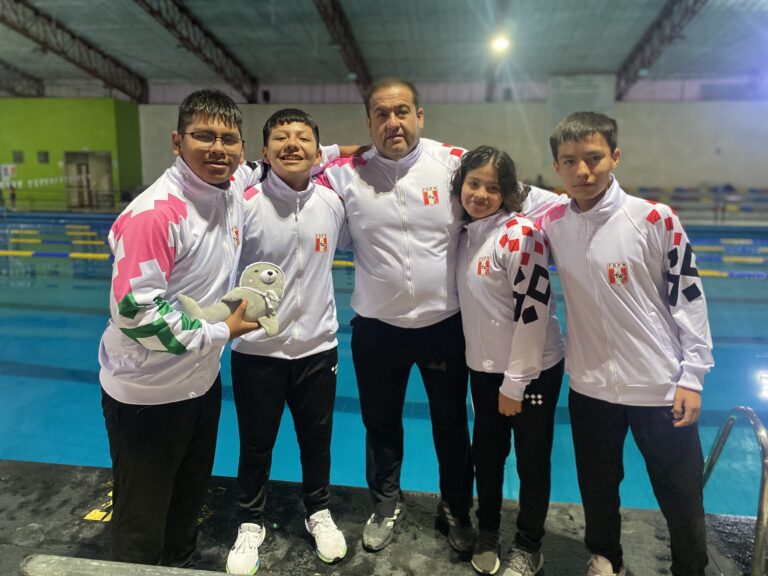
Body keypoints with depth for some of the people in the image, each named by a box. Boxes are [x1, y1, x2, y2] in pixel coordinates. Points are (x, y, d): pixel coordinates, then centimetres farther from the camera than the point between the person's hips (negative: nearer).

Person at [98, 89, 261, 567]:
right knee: (142, 531, 13)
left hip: (202, 380, 8)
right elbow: (135, 312, -27)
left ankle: (182, 562, 52)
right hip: (146, 395, -7)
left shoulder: (233, 188, -3)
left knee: (191, 501, 28)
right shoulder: (154, 213, -26)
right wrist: (221, 332, -19)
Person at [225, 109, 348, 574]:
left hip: (318, 347, 3)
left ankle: (319, 511, 45)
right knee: (256, 445, 16)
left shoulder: (333, 203, -6)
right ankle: (253, 521, 41)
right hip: (257, 350, -2)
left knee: (317, 438, 19)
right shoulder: (245, 204, -15)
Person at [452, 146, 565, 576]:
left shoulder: (520, 234, -19)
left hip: (532, 370, -6)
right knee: (486, 454, 18)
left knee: (533, 462, 11)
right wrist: (495, 376, 12)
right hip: (483, 368, 6)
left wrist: (515, 383, -16)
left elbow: (533, 312, -20)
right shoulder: (465, 234, 2)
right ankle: (487, 532, 41)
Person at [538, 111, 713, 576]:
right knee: (597, 486, 21)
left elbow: (689, 299, -8)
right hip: (589, 386, 3)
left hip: (660, 387, -3)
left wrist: (692, 376, -6)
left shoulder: (655, 220, -14)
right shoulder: (551, 223, -6)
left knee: (681, 496, 14)